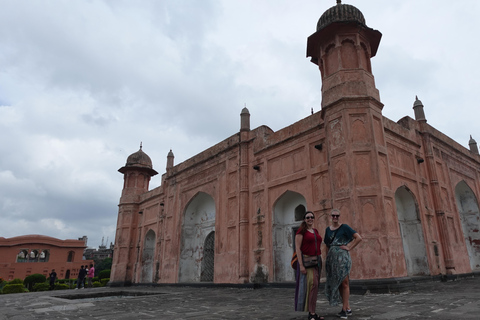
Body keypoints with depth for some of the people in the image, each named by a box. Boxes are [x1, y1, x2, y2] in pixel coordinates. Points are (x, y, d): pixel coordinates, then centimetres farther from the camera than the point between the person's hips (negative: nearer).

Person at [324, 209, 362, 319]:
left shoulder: (344, 227, -2)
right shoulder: (328, 229, 13)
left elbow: (359, 238, -8)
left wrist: (349, 247, -9)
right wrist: (327, 259, 14)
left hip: (342, 257, -6)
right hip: (332, 258, 6)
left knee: (344, 282, -3)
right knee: (337, 283, 9)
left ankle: (344, 309, 5)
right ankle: (348, 307, 21)